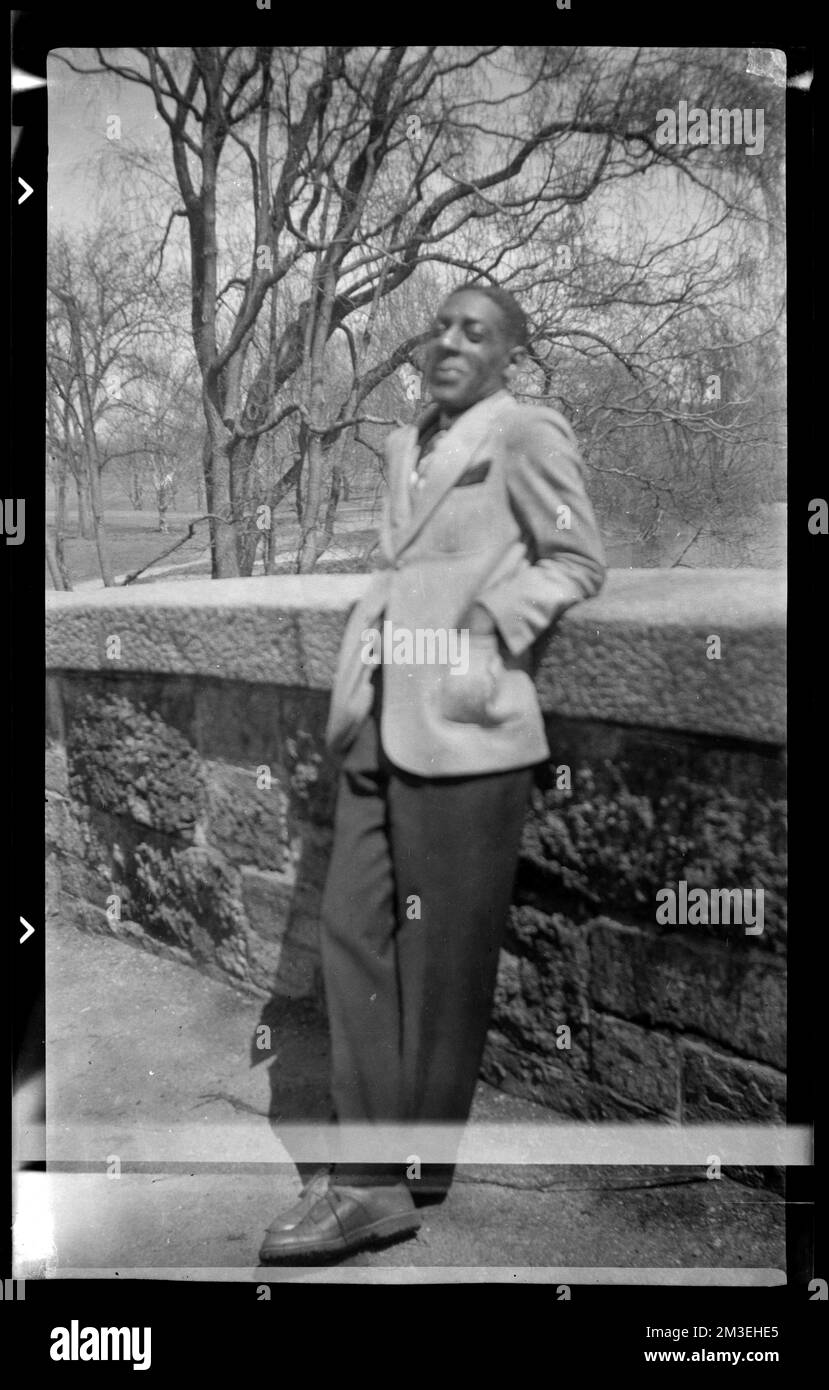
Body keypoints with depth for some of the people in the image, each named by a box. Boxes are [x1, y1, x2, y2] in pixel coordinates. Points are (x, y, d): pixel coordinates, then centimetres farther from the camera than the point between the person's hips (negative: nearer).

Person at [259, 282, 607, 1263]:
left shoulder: (527, 432, -1)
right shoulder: (404, 445, 20)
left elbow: (578, 562, -1)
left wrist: (493, 623, -14)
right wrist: (357, 680, 11)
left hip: (463, 724, -7)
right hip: (379, 726, 7)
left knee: (442, 955, 2)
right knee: (353, 931, 2)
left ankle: (416, 1171, 17)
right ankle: (370, 1173, 9)